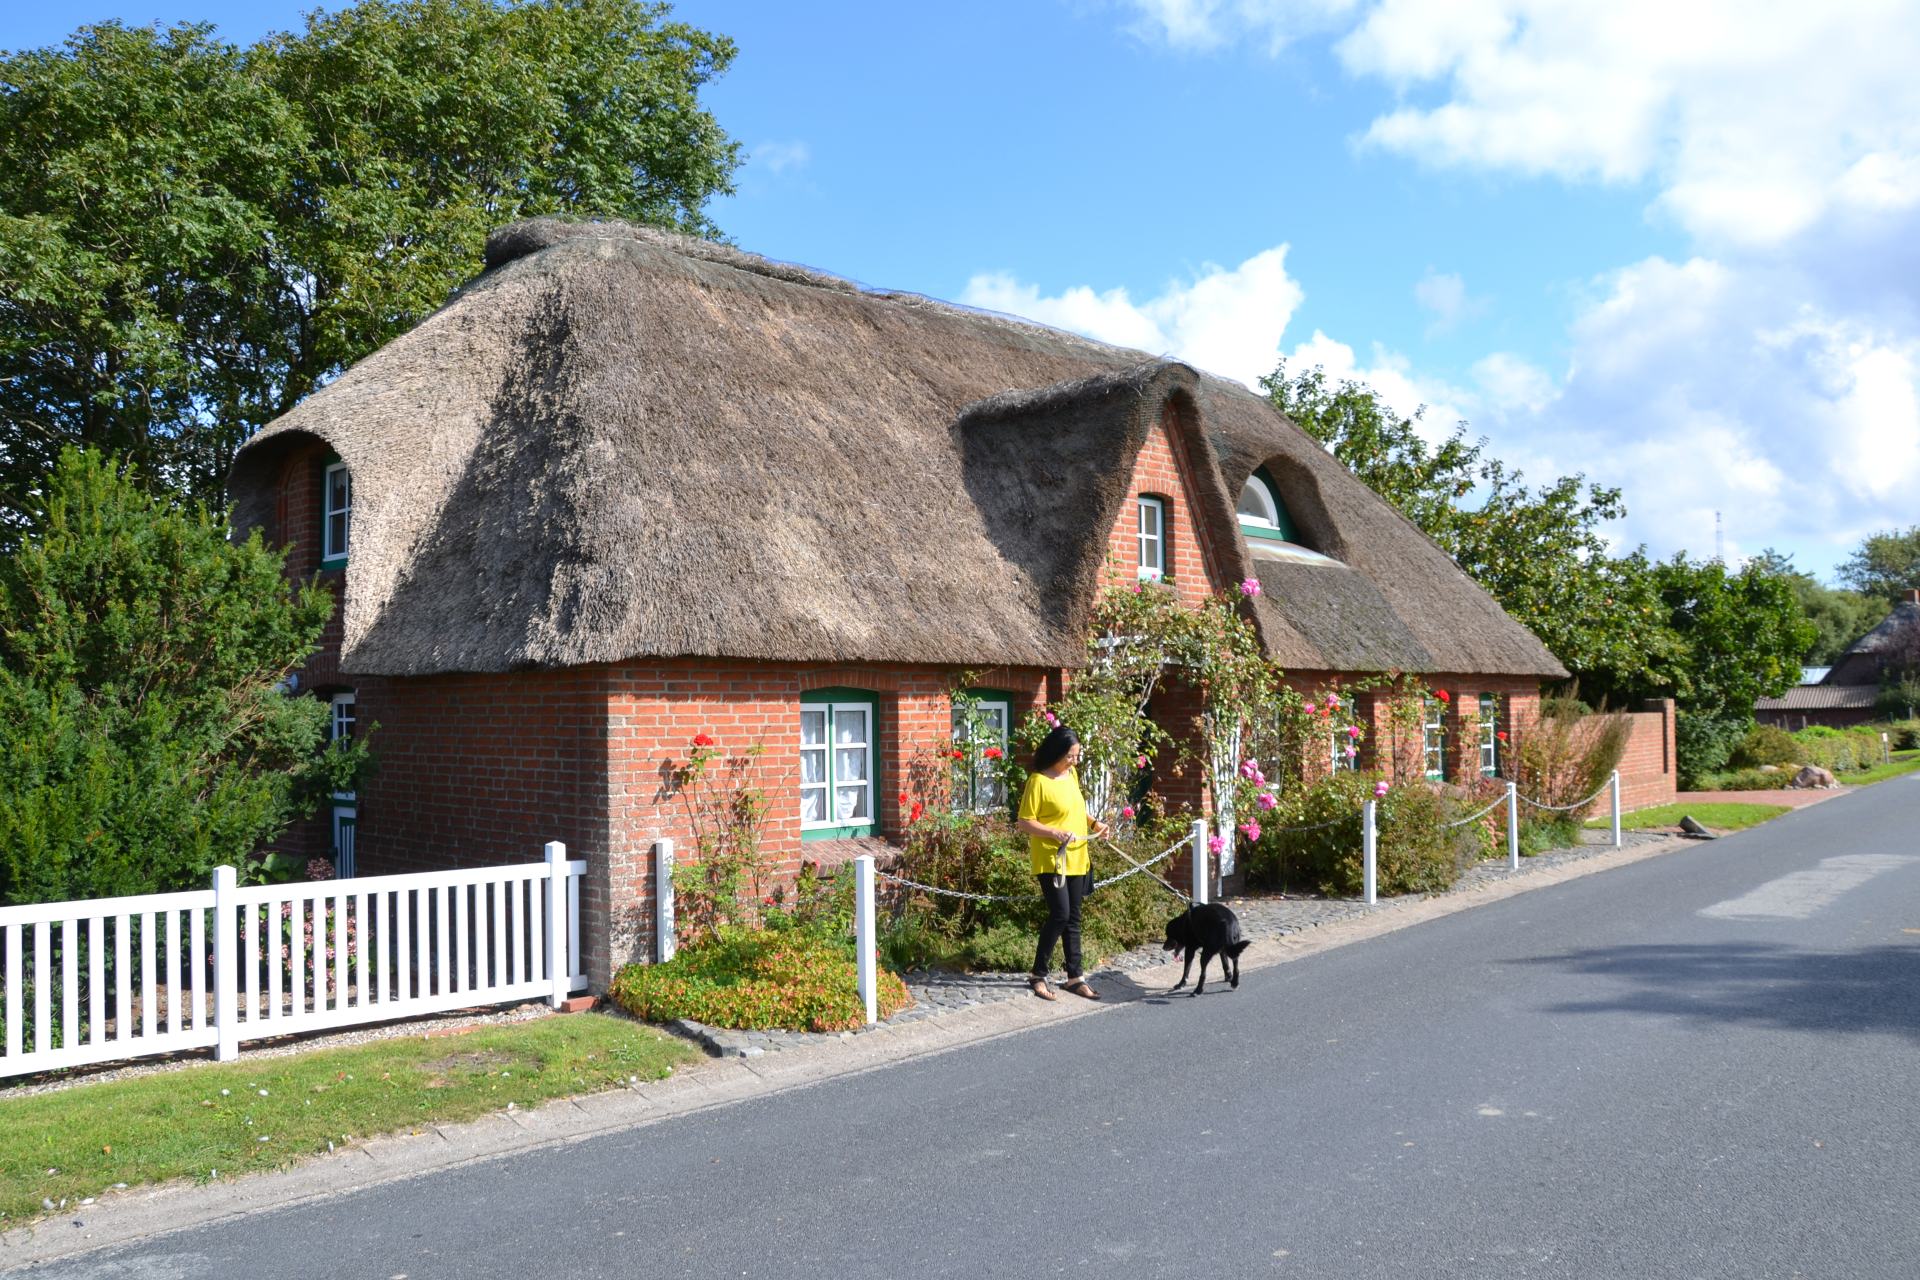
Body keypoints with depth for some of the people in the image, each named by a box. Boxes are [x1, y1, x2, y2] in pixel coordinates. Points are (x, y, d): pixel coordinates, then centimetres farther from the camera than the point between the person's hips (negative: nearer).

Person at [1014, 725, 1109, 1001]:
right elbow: (1024, 823, -14)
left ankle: (1074, 976, 18)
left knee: (1073, 918, 10)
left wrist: (1093, 824, 6)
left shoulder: (1072, 775, 9)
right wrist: (1056, 833, -25)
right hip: (1051, 859, -7)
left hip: (1077, 858, 7)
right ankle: (1038, 974, 1)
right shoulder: (1038, 781, -14)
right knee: (1060, 914, -13)